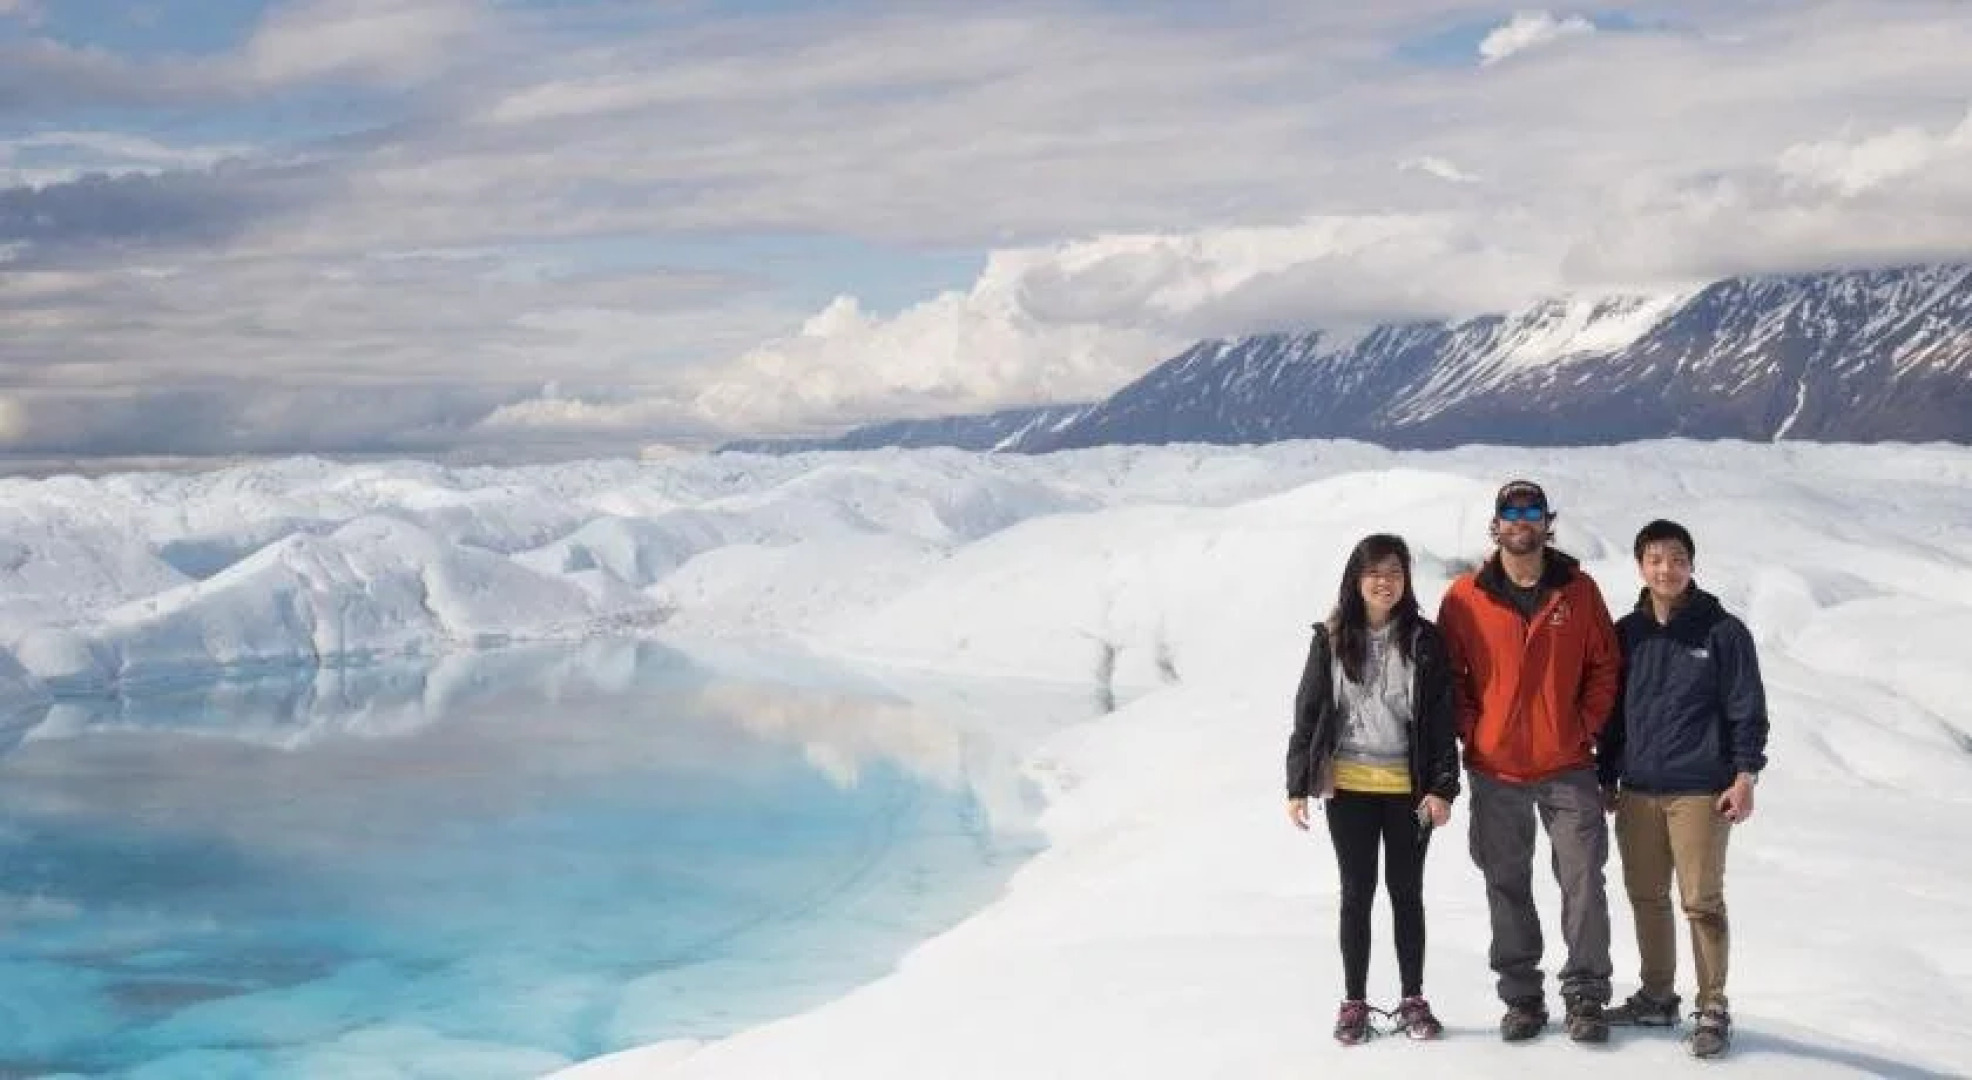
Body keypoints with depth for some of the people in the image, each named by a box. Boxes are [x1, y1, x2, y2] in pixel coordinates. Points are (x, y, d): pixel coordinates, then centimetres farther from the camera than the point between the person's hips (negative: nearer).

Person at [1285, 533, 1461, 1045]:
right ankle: (1354, 1003, 15)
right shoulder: (1332, 640, 0)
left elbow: (1442, 719, -1)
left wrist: (1442, 786, -9)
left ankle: (1413, 1001, 18)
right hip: (1348, 787, 0)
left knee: (1407, 892, 9)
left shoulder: (1423, 640, -1)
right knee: (1357, 892, 7)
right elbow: (1308, 713, 2)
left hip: (1409, 788, 0)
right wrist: (1298, 785, -2)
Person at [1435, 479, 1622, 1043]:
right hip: (1495, 771, 0)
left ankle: (1586, 996, 8)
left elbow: (1604, 666, 6)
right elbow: (1450, 672, 6)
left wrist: (1585, 727, -2)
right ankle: (1521, 997, 18)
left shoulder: (1578, 590, 2)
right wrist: (1471, 730, -4)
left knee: (1583, 882, -2)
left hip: (1568, 768, 0)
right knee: (1507, 888, 8)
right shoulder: (1465, 596, 0)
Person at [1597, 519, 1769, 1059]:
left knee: (1702, 901, -3)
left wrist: (1744, 776, -9)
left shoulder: (1722, 632, -2)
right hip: (1638, 790, 5)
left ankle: (1712, 1010, 5)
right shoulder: (1627, 633, 10)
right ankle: (1657, 997, 23)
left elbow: (1747, 709, -2)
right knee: (1646, 897, 10)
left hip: (1700, 790, -4)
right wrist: (1608, 778, 15)